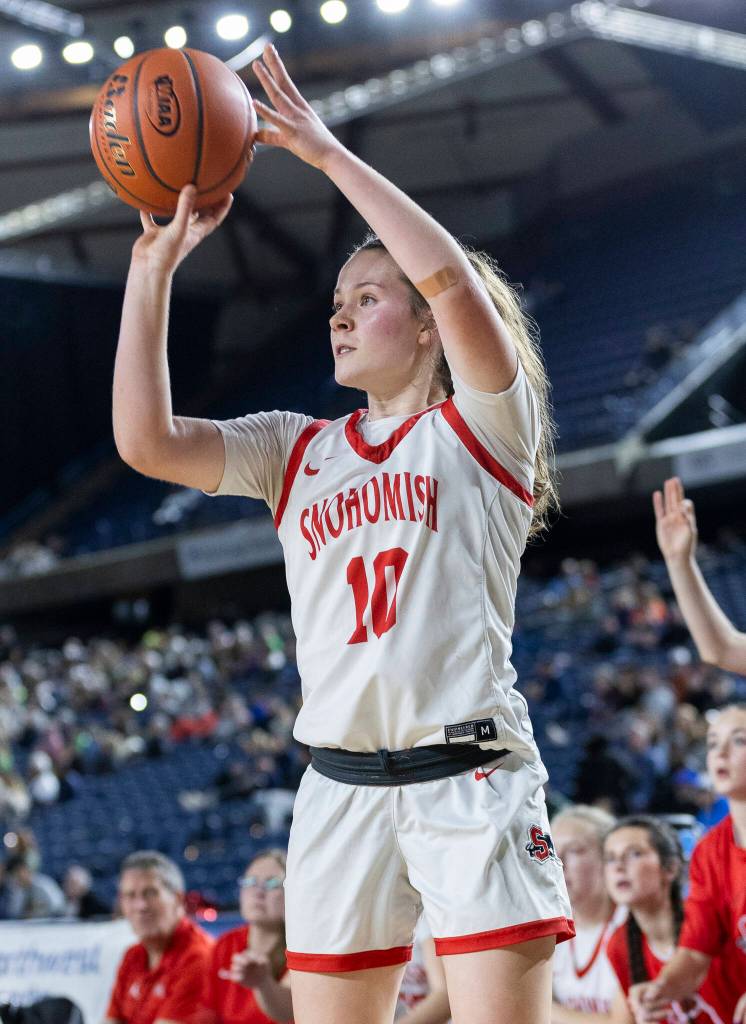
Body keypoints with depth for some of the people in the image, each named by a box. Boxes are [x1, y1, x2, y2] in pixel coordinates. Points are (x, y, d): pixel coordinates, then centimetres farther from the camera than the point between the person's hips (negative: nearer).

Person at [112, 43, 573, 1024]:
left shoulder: (484, 424, 4)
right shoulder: (299, 450, 16)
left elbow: (451, 277, -15)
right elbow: (147, 441, 2)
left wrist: (328, 152, -10)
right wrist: (155, 265, 2)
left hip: (472, 773, -4)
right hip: (341, 787, 4)